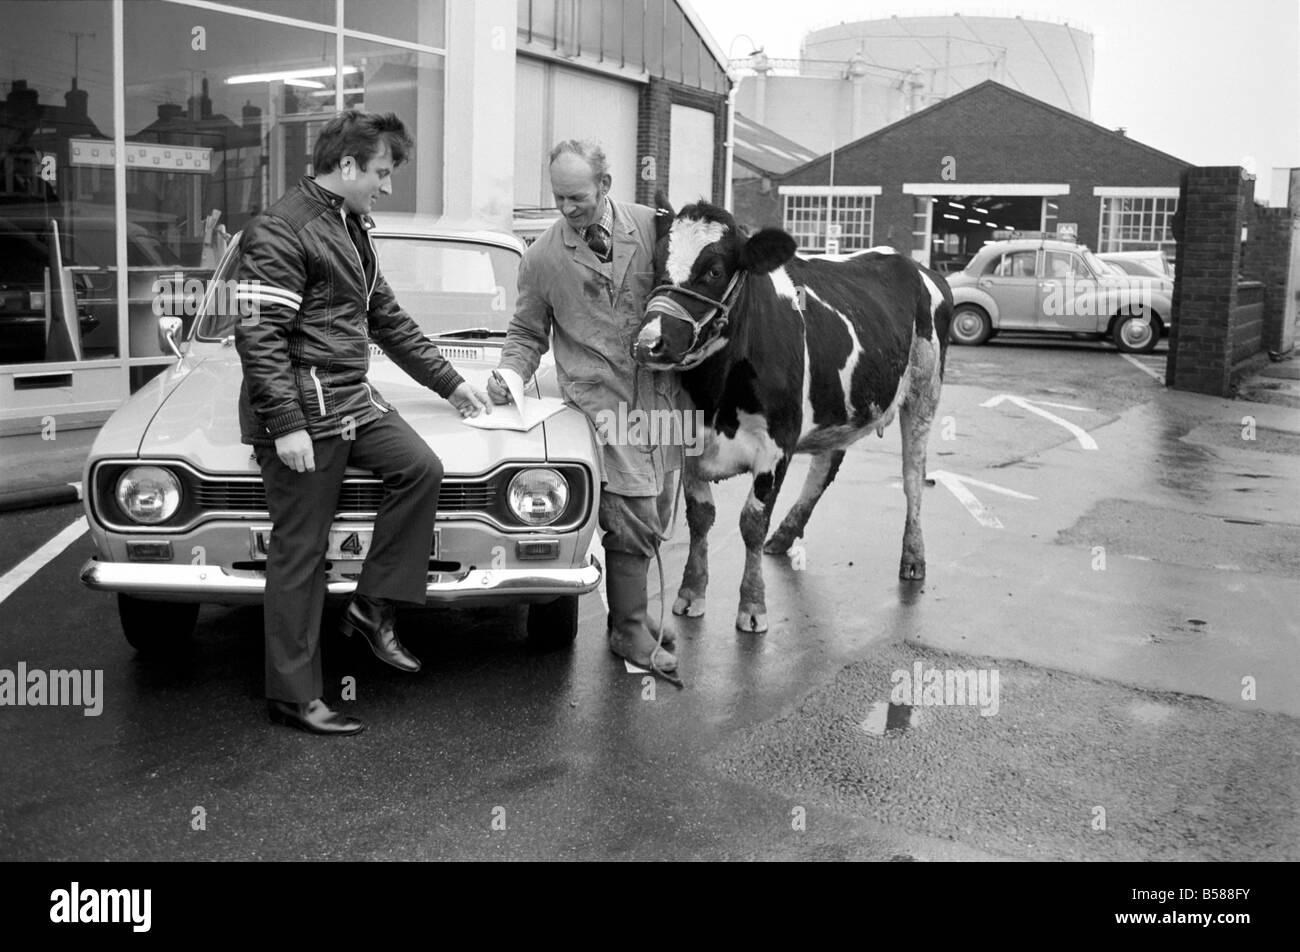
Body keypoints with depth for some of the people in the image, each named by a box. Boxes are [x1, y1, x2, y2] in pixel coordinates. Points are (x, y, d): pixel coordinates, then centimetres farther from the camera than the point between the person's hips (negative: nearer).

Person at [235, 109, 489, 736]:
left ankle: (373, 606, 8)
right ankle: (293, 696, 7)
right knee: (300, 551, -3)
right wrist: (284, 425, -24)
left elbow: (387, 319, 22)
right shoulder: (282, 232, -14)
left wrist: (448, 382, 21)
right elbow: (257, 336, -20)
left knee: (421, 469, -4)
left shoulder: (351, 228, 15)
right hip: (303, 413, -9)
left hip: (354, 402, 9)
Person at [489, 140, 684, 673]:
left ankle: (630, 611, 31)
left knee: (652, 521, 11)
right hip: (600, 398, -3)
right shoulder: (542, 257, -1)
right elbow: (528, 333, 8)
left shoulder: (653, 227, 1)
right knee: (634, 519, -11)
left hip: (662, 392, 3)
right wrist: (510, 374, -8)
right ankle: (629, 629, 7)